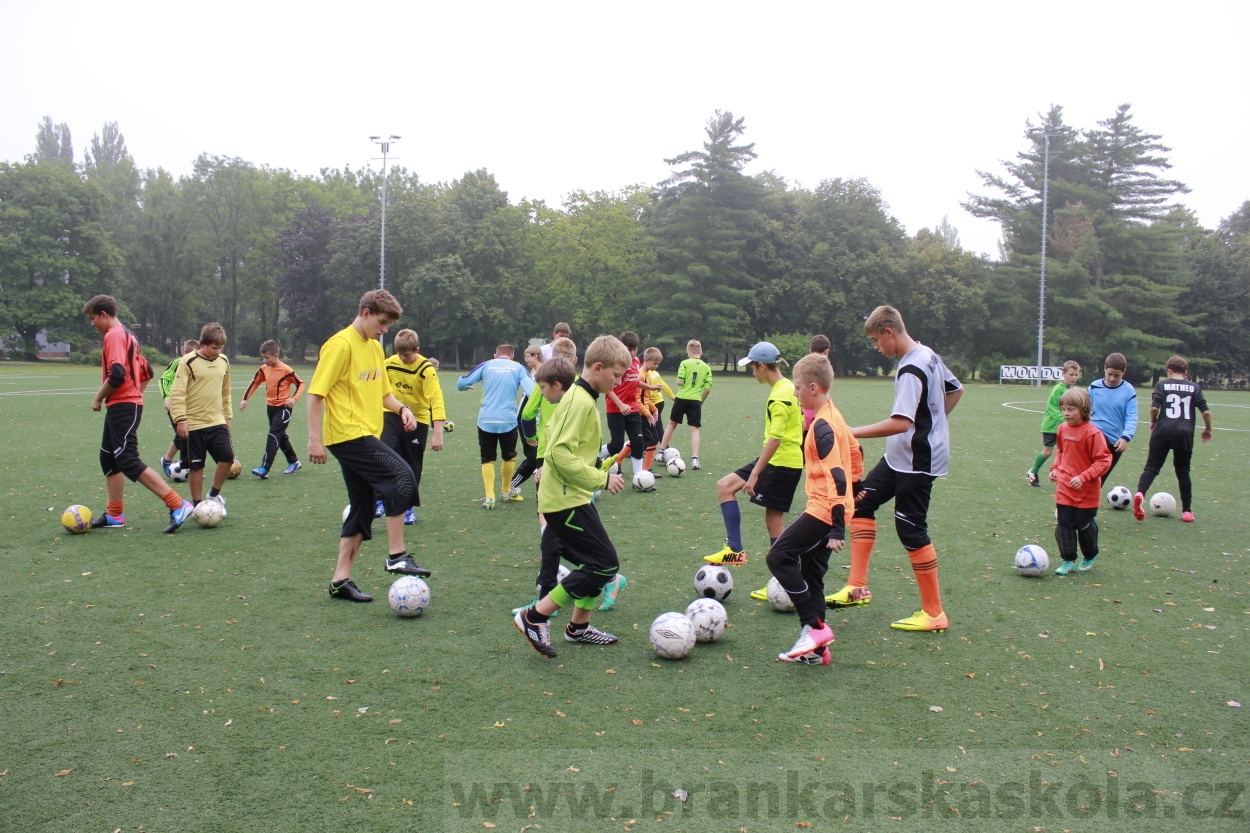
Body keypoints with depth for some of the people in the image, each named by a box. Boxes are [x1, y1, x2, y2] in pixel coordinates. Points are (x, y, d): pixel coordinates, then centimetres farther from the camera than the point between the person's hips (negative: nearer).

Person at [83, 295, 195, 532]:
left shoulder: (113, 335, -12)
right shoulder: (128, 335, 18)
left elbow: (116, 375, -24)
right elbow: (147, 372, 22)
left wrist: (98, 397, -12)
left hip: (122, 407, -10)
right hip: (124, 406, 10)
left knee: (129, 463, -12)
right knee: (108, 459, 15)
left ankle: (178, 506, -15)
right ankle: (115, 515, 21)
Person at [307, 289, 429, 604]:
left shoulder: (375, 347, 16)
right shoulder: (341, 344, -11)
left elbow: (383, 392, 25)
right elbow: (316, 392, -14)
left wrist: (402, 408, 4)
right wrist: (314, 438, -19)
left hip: (364, 435, 9)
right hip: (348, 434, -9)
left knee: (362, 507, 9)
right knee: (401, 475, -18)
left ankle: (341, 580, 16)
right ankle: (397, 556, -11)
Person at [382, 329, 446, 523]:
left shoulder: (426, 369, -20)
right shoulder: (389, 363, -7)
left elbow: (436, 399, -27)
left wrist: (438, 432, -35)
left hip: (417, 420, -2)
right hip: (392, 415, 2)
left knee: (413, 466, 7)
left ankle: (409, 508, 22)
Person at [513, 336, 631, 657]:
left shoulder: (575, 396, 12)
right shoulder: (582, 401, -18)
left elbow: (553, 435, 21)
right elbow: (560, 453, -25)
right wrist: (602, 479, -21)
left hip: (571, 495, 10)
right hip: (567, 500, -10)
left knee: (596, 562, 16)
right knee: (605, 564, -9)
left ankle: (579, 627, 26)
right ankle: (535, 617, -5)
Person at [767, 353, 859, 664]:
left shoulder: (822, 426, -19)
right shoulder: (833, 416, 11)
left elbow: (836, 476, -24)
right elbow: (853, 450, 24)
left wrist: (837, 528, -26)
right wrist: (853, 485, 36)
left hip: (823, 510, -10)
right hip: (826, 508, 10)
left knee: (779, 557, -11)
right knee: (810, 573, 12)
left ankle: (815, 627, -7)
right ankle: (815, 649, 17)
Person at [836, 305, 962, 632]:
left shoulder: (911, 370, -23)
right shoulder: (929, 356, 8)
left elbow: (900, 423, -33)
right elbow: (956, 390, 23)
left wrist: (853, 432, -29)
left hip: (916, 462, -10)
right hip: (899, 456, 10)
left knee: (911, 530, -2)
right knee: (862, 502, 8)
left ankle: (933, 614, 10)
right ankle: (858, 587, 9)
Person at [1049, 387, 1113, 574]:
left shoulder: (1092, 433, -18)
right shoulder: (1062, 429, 2)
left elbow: (1103, 460, -16)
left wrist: (1083, 477, -25)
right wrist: (1055, 468, 5)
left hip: (1086, 491, -5)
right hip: (1064, 489, 5)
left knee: (1085, 526, 10)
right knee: (1063, 525, 3)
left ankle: (1090, 557, 34)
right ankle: (1068, 560, 17)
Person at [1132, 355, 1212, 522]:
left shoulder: (1162, 384, 4)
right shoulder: (1194, 387, 8)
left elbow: (1154, 407, -9)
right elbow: (1206, 411, 2)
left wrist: (1153, 422, 10)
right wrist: (1208, 429, 18)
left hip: (1163, 432, -1)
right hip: (1185, 433, 1)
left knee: (1152, 467, 0)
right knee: (1183, 471, 13)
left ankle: (1140, 493, -28)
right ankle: (1187, 512, 15)